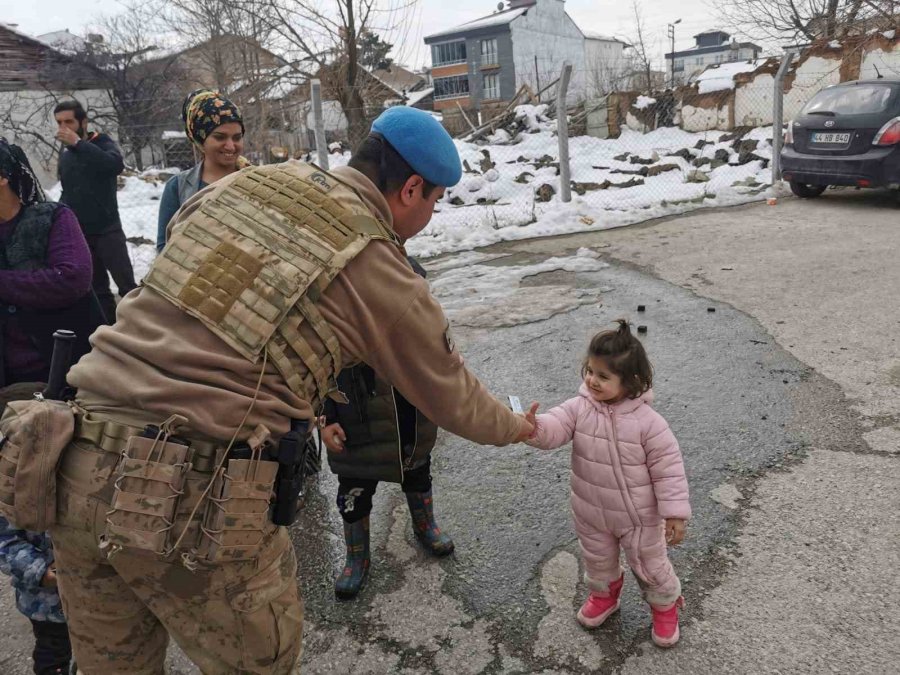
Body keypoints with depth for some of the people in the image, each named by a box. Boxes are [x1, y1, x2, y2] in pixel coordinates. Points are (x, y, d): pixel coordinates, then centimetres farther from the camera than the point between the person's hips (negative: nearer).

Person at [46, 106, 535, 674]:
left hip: (79, 467, 7)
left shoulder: (244, 181, 10)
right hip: (194, 496, -6)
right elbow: (450, 395, 9)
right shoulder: (382, 276, -5)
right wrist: (517, 428, 30)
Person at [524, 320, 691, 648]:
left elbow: (668, 467, -19)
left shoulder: (647, 421, -24)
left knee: (650, 565, 19)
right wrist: (534, 428, -50)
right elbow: (554, 427, -27)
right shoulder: (579, 407, -15)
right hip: (591, 513, 4)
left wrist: (675, 513, -19)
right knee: (597, 560, 27)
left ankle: (665, 605, 48)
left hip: (638, 516, -3)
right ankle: (604, 595, 57)